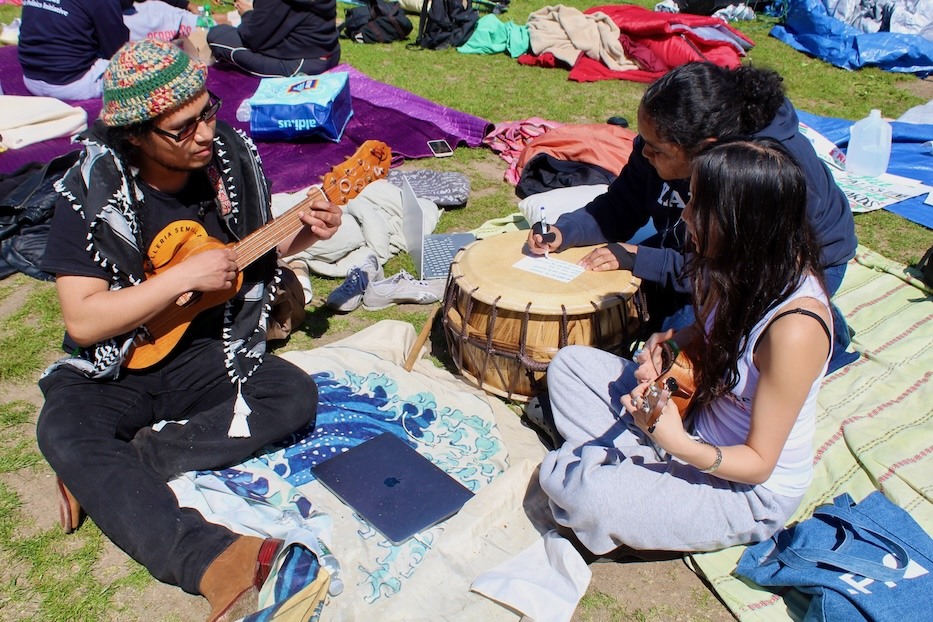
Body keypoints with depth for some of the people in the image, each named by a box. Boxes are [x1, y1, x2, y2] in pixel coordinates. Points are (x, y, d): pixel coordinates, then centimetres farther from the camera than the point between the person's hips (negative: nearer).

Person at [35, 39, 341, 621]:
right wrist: (184, 276, -26)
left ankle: (111, 472, -20)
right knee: (64, 432, -31)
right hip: (111, 369, -2)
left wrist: (301, 234, -11)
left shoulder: (232, 154, -6)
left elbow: (254, 246, 10)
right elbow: (82, 321, -19)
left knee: (295, 396, -23)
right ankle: (214, 561, -44)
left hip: (208, 352, 3)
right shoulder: (92, 192, -16)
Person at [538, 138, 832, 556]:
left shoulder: (795, 325, -33)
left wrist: (678, 444, -40)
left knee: (574, 488, -26)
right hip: (696, 416, 8)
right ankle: (630, 467, -4)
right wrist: (668, 345, -10)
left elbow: (759, 462, -23)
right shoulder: (743, 268, -10)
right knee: (569, 364, 4)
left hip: (750, 490, -8)